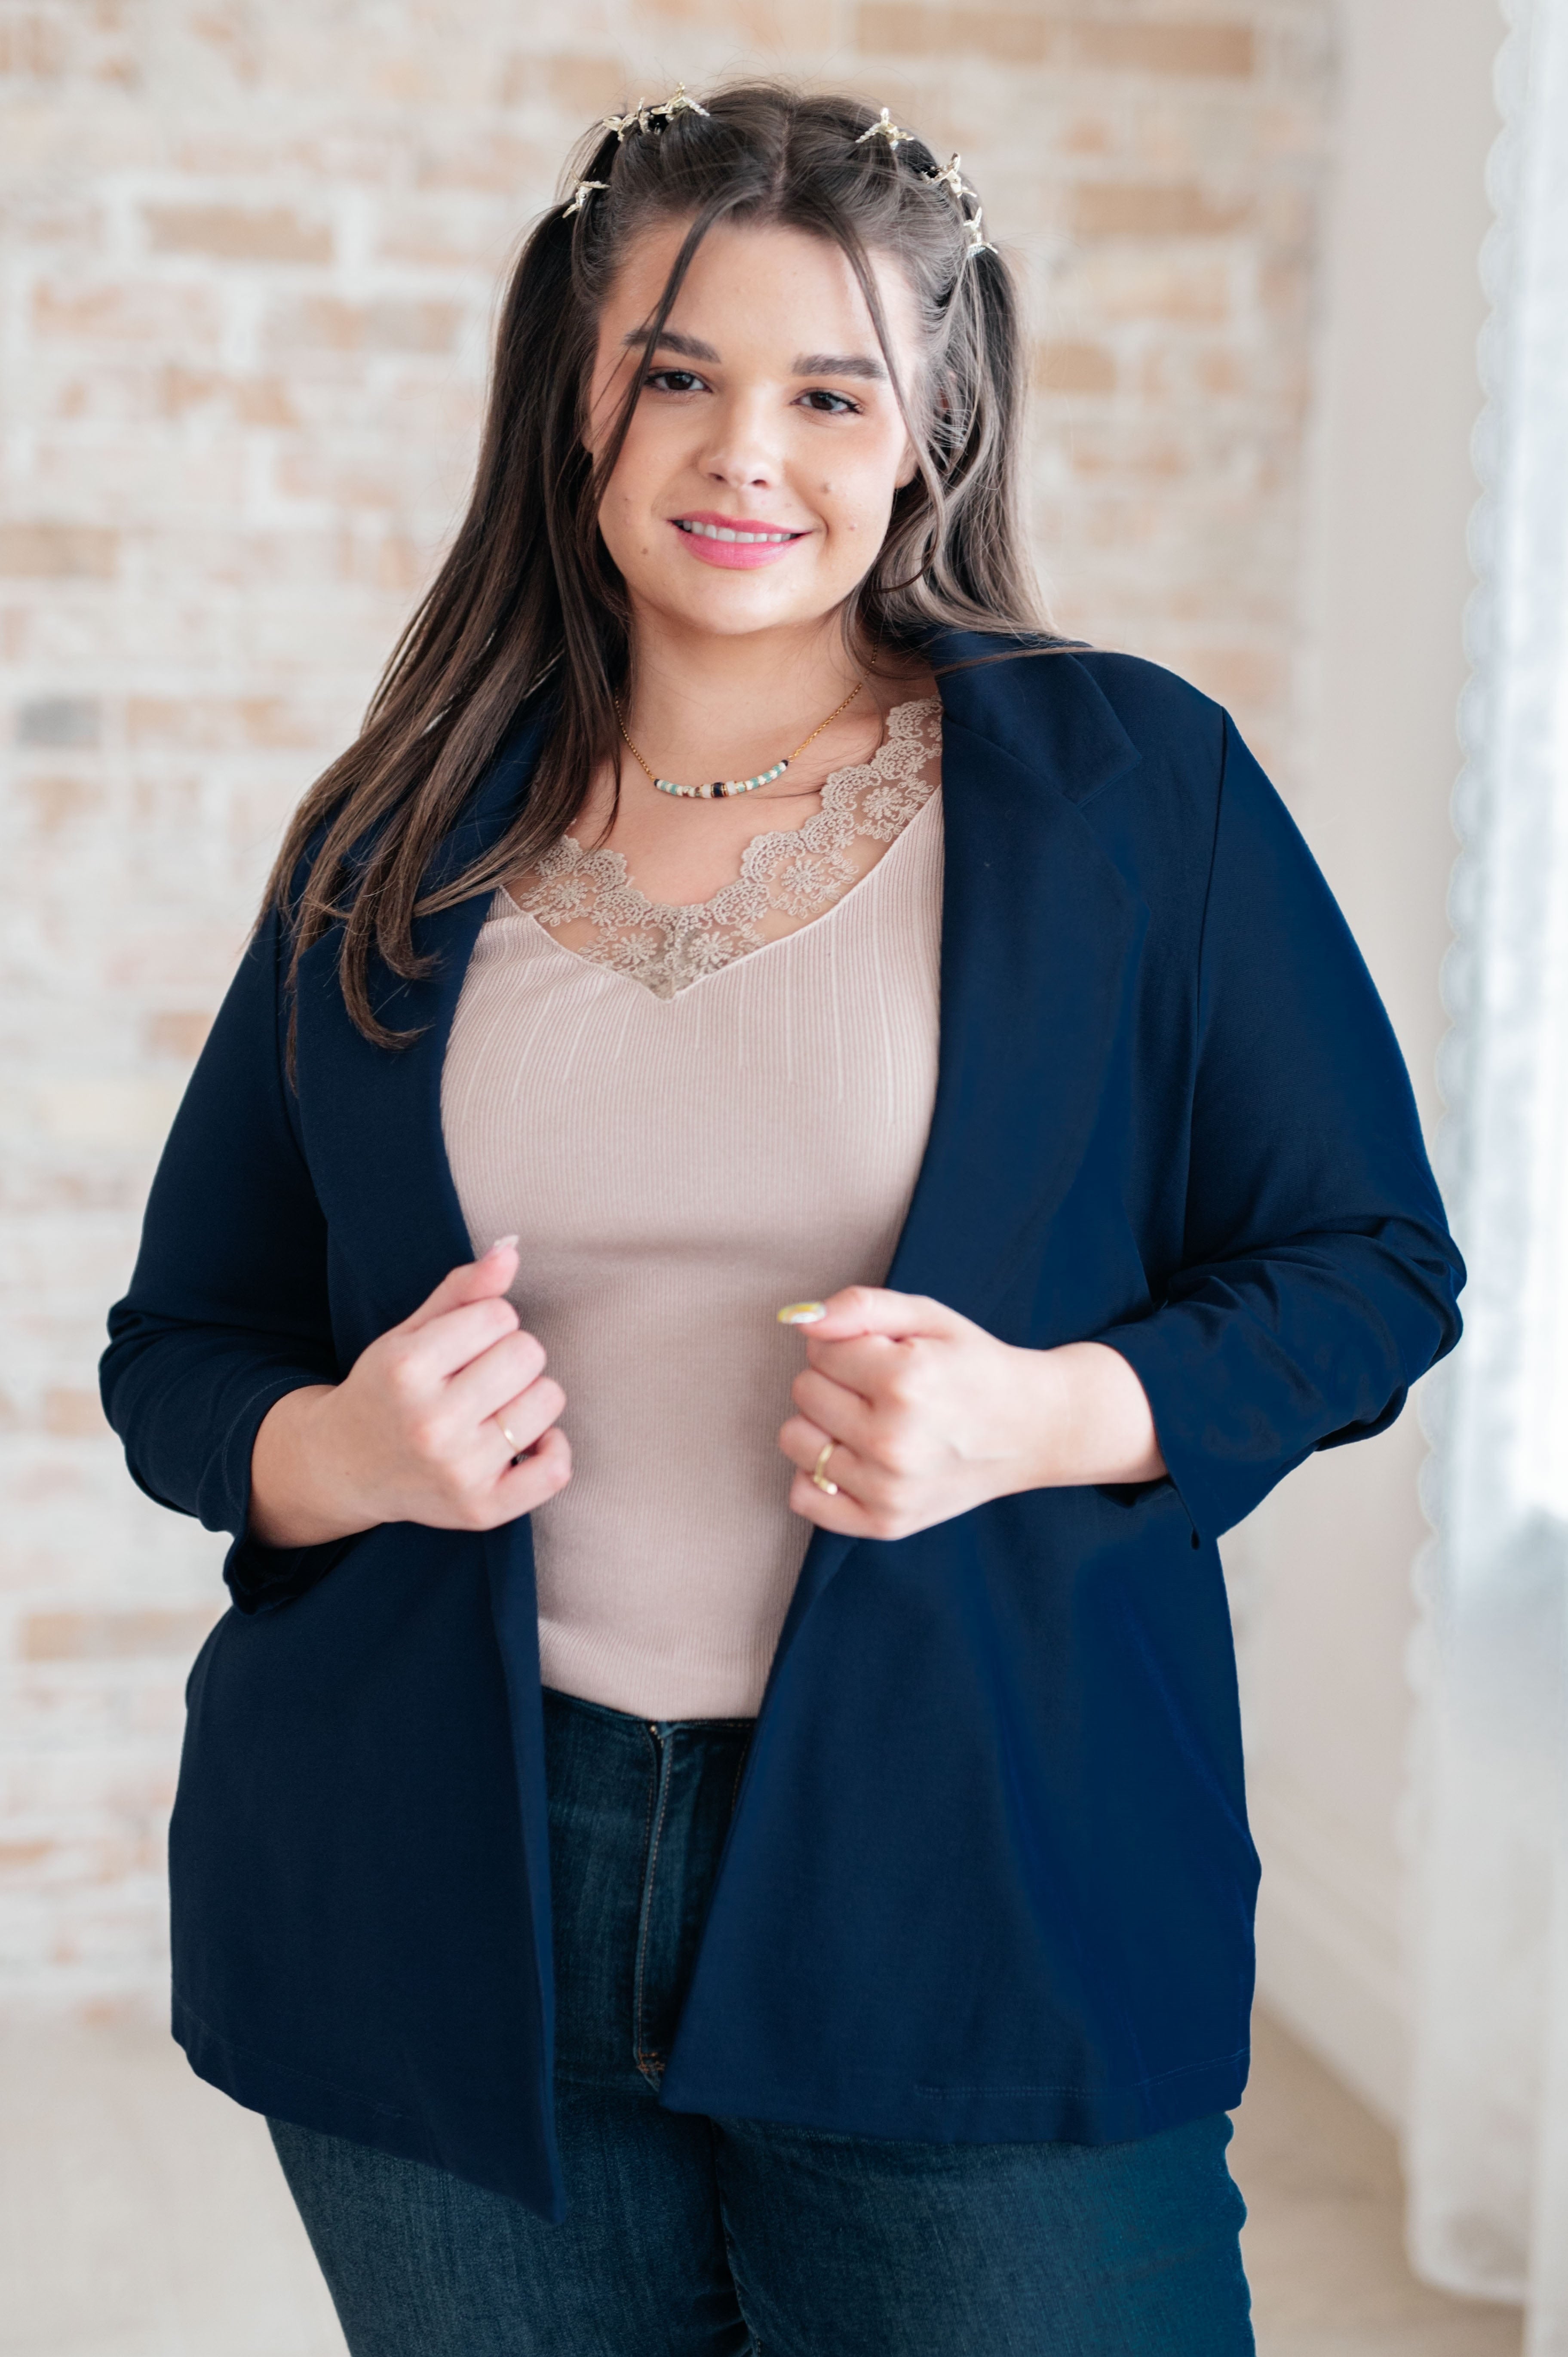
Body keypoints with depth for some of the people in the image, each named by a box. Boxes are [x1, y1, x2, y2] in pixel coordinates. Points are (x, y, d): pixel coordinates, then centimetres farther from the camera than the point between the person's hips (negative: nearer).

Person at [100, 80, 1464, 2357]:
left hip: (983, 1902, -2)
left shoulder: (1128, 784, -1)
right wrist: (342, 1450, -11)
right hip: (449, 1909, 3)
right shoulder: (402, 847, 6)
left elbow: (1372, 1265, 1)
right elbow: (178, 1347, 12)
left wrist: (1048, 1415, -17)